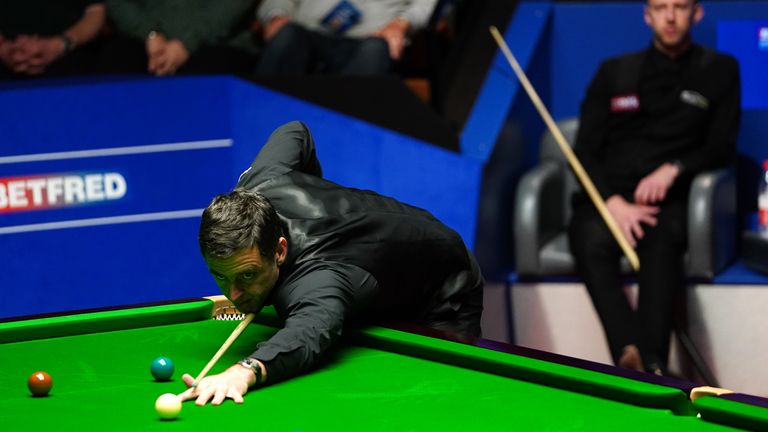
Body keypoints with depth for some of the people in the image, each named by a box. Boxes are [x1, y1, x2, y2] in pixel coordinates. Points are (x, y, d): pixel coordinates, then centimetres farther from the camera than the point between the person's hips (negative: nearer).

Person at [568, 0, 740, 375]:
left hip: (668, 199, -1)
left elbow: (722, 149, 9)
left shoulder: (719, 71, 16)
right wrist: (613, 202, -10)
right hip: (608, 197, 1)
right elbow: (586, 151, 10)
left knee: (663, 239, -38)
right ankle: (640, 360, -53)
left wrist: (673, 169, -11)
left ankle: (644, 366, -54)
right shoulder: (614, 73, 18)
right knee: (591, 241, -35)